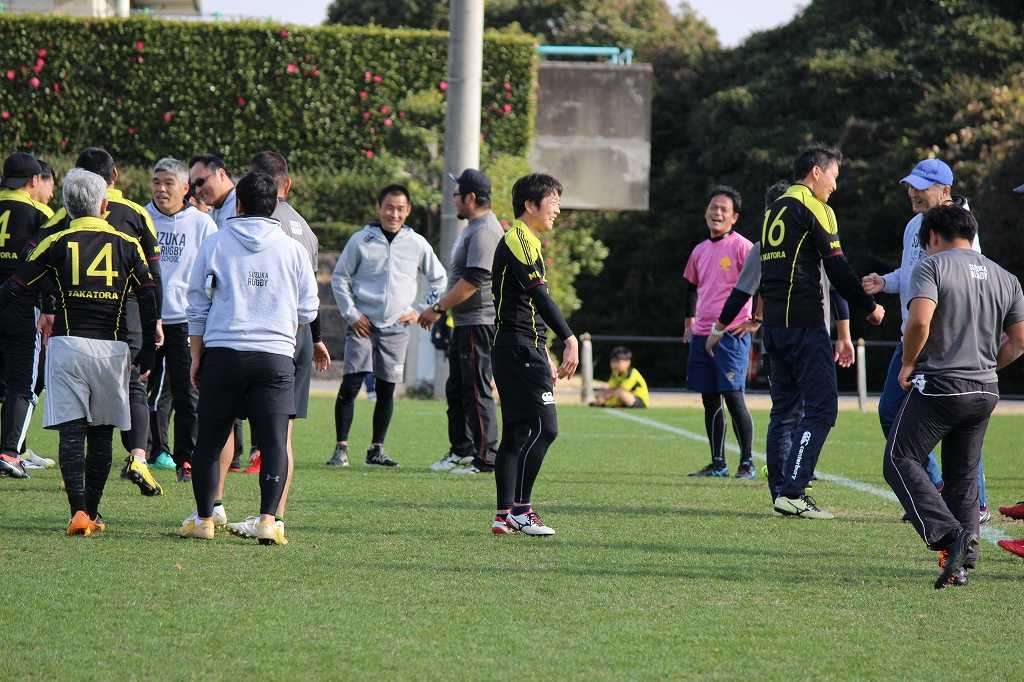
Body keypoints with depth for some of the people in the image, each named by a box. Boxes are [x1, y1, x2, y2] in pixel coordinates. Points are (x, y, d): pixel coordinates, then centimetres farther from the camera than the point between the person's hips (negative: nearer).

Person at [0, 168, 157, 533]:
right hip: (111, 348, 1)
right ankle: (91, 513, 12)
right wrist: (148, 351, 14)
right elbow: (149, 299, 6)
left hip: (68, 343, -1)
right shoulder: (128, 245, 6)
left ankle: (78, 511, -15)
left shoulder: (56, 243, 1)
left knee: (71, 432, -2)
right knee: (101, 435, 10)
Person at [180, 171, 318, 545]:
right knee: (274, 440, -2)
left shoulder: (215, 243, 5)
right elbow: (308, 310, 12)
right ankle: (269, 519, -14)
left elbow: (197, 305, 8)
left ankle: (204, 518, 14)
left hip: (222, 353, 0)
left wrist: (197, 356, 15)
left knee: (210, 439, 10)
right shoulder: (293, 249, 7)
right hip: (276, 356, 0)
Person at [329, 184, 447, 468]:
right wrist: (351, 314, -4)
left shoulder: (417, 244, 5)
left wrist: (420, 310, 7)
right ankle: (341, 448, -6)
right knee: (350, 385, -9)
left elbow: (439, 280, 17)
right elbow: (339, 278, 5)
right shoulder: (361, 240, 0)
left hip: (397, 328, 2)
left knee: (387, 390, 5)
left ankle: (377, 449, 13)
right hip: (363, 325, -2)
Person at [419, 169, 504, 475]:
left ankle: (486, 458, -7)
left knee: (477, 390, -9)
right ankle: (461, 451, 25)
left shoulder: (485, 231, -17)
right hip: (464, 323, 11)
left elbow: (473, 280, -24)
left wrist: (438, 308, -19)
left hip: (479, 322, -11)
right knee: (456, 390, 17)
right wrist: (442, 310, 21)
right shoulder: (473, 228, 18)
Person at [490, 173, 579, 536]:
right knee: (543, 426, -14)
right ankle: (520, 508, -12)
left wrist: (545, 358, 28)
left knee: (517, 432, 9)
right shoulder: (517, 241, -12)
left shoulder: (527, 243, 21)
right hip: (519, 347, -10)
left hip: (523, 349, 10)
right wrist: (570, 339, -31)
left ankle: (505, 514, 9)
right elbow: (539, 295, -23)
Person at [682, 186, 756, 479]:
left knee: (733, 397, -10)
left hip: (732, 333, -7)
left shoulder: (742, 247, -6)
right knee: (710, 400, 8)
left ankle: (747, 464, -6)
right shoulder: (700, 251, 15)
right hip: (702, 334, 7)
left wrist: (755, 318, -15)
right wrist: (690, 321, 23)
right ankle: (717, 463, 13)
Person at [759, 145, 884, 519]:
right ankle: (792, 492, -16)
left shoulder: (774, 211, 19)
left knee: (786, 408, 12)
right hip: (803, 324, -9)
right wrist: (869, 306, 2)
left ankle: (782, 491, 11)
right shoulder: (813, 209, -7)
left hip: (775, 322, 9)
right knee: (821, 407, -9)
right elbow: (837, 268, -9)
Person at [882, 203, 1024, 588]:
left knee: (900, 461, 1)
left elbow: (919, 321, -21)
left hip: (938, 386, -6)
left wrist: (908, 364, -6)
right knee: (963, 476, 15)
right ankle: (962, 562, 9)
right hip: (986, 392, 6)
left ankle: (948, 534, -18)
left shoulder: (932, 267, -6)